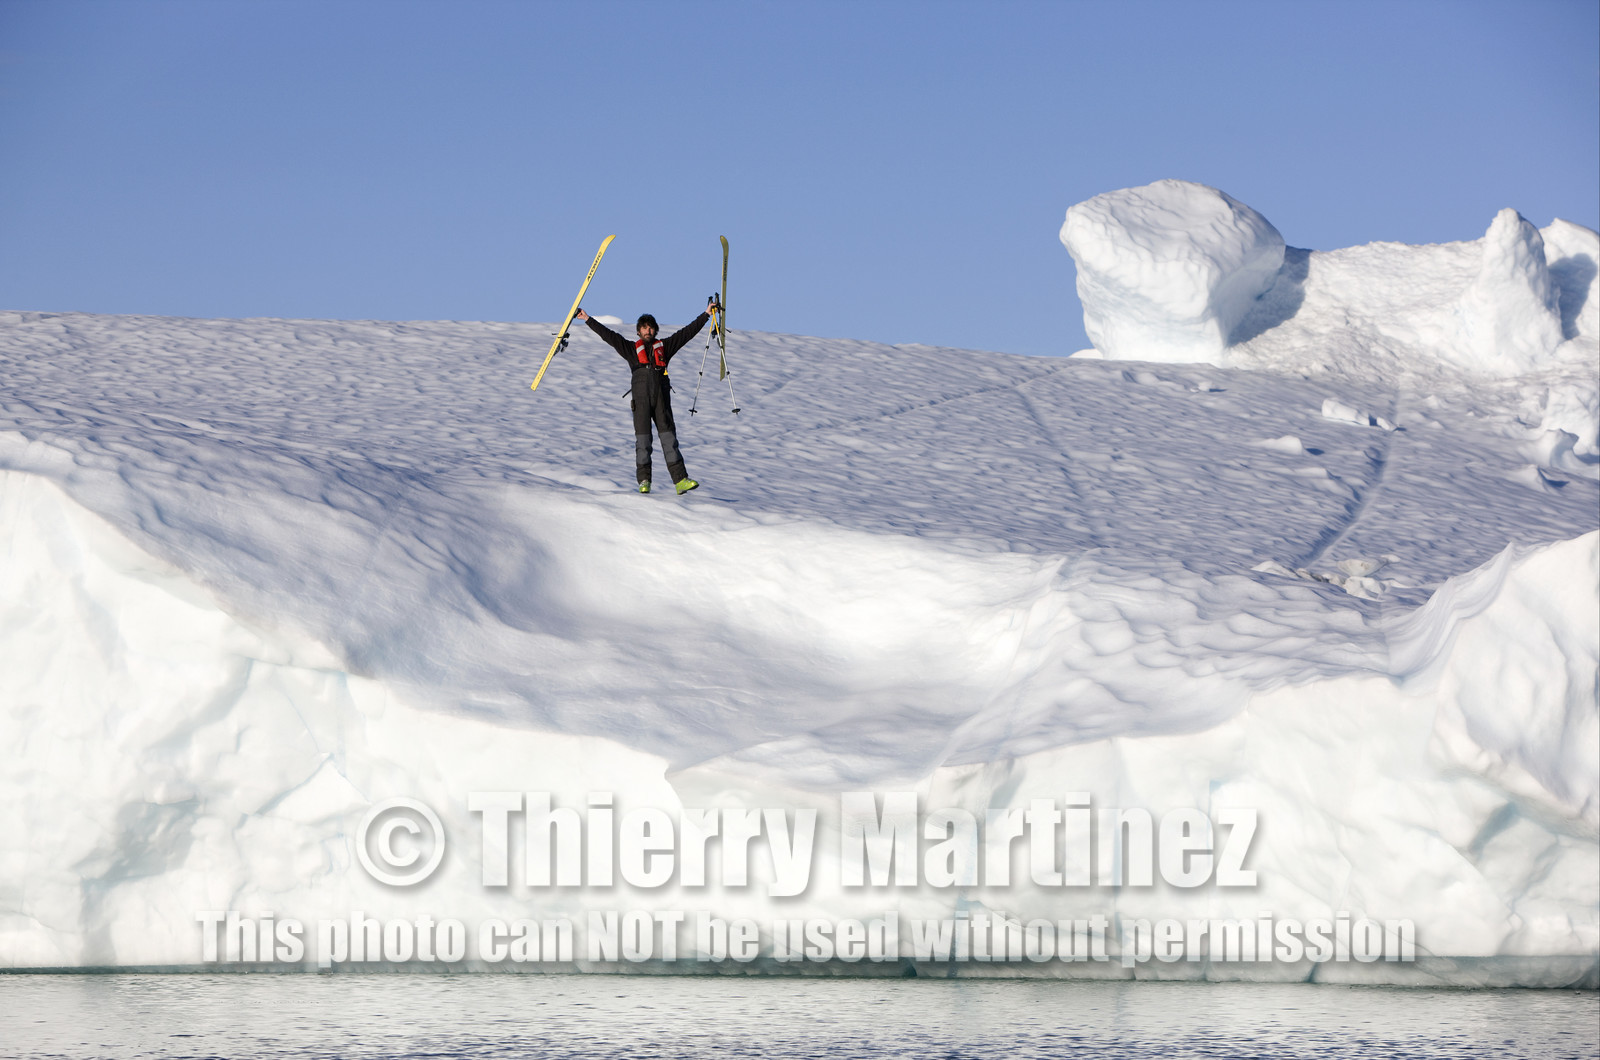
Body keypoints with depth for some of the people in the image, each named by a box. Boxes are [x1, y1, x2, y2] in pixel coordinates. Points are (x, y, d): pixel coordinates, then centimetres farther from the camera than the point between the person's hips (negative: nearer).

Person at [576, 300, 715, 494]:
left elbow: (687, 332, 23)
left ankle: (680, 480, -15)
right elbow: (608, 335, 17)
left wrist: (706, 314, 23)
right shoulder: (631, 349, 20)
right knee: (642, 437, -6)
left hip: (661, 396, 0)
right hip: (641, 396, 0)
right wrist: (588, 320, 13)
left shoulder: (664, 346, 22)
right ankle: (644, 480, -4)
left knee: (668, 435, -7)